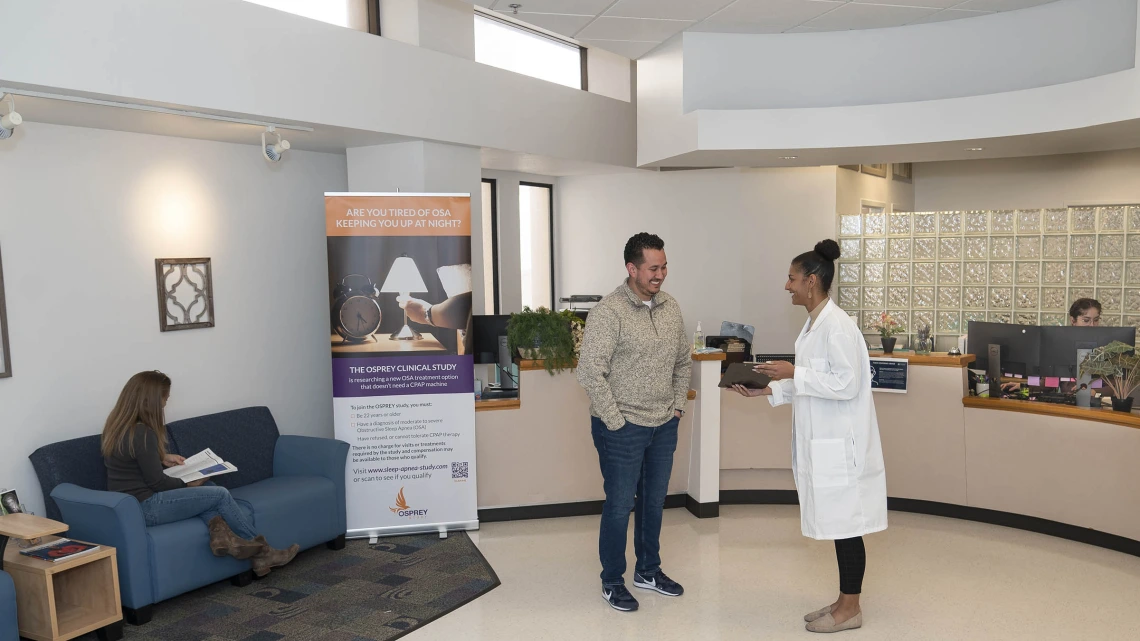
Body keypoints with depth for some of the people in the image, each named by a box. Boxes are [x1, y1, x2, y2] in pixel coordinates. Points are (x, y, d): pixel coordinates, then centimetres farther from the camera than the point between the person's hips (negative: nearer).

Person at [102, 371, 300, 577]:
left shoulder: (119, 426, 6)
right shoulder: (142, 433, -23)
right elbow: (157, 482, -17)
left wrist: (162, 457, 13)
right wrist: (188, 485, -1)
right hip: (143, 509, -10)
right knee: (220, 494, -2)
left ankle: (221, 534, -3)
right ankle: (260, 550, 9)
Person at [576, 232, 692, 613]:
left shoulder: (671, 308, 6)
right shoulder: (609, 312, -16)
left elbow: (683, 361, 17)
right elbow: (590, 371, -19)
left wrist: (678, 405, 10)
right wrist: (615, 422, -17)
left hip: (664, 426, 6)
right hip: (622, 429, -6)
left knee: (654, 501, 18)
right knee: (620, 505, 5)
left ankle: (648, 570, 36)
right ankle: (612, 582, 23)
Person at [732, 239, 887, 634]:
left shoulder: (837, 325, -18)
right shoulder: (815, 324, 11)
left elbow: (846, 384, -22)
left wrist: (794, 373, -20)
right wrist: (765, 390, 8)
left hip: (842, 444, -9)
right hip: (824, 444, 9)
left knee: (846, 526, 4)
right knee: (838, 525, 17)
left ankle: (851, 609, 17)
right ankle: (844, 601, 29)